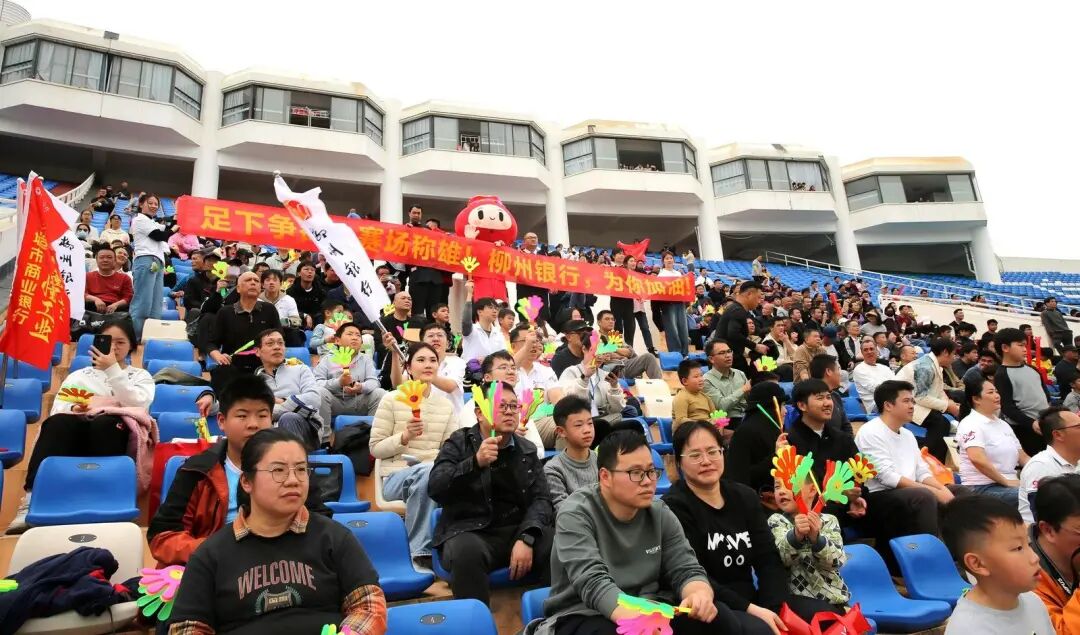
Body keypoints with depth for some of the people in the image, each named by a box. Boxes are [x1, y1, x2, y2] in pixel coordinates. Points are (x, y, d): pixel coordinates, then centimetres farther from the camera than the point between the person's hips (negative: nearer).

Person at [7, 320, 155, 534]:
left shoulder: (141, 376, 23)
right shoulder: (78, 375, 29)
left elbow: (137, 404, 1)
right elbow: (57, 410, 15)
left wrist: (113, 370, -2)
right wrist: (73, 408, -8)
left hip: (116, 430, -2)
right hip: (76, 431, 2)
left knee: (104, 424, -39)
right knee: (60, 423, -35)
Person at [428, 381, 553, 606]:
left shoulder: (528, 450, 12)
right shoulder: (459, 443, 3)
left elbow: (541, 499, 2)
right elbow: (434, 489, -11)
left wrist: (526, 538, -17)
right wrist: (476, 462, -27)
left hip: (518, 530, 3)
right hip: (468, 531, -2)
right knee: (467, 551, -36)